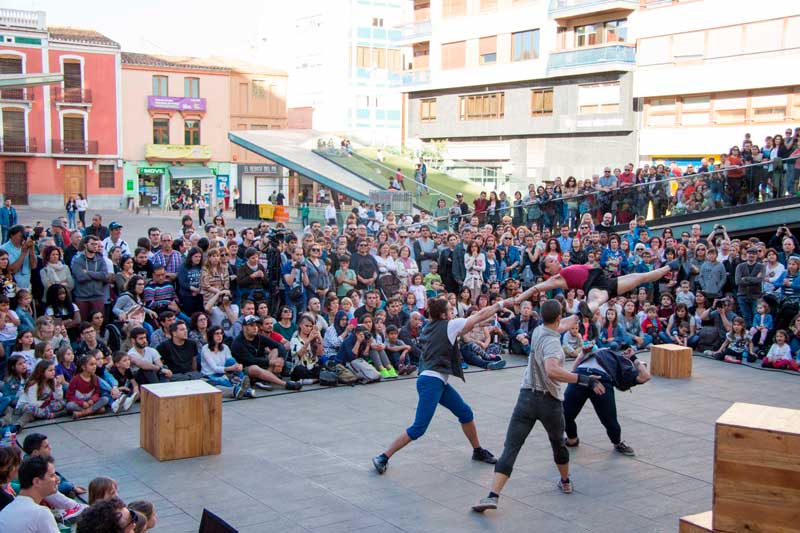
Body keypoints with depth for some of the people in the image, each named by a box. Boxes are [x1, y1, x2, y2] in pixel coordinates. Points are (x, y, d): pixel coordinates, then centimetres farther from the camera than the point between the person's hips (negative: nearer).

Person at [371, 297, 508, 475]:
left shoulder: (430, 327, 11)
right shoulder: (449, 325, -9)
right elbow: (480, 315, -3)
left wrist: (466, 330, 13)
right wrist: (501, 304, 6)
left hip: (439, 382, 10)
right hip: (431, 382, -10)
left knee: (466, 413, 16)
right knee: (419, 429, -9)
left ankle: (478, 451, 31)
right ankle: (383, 457, -4)